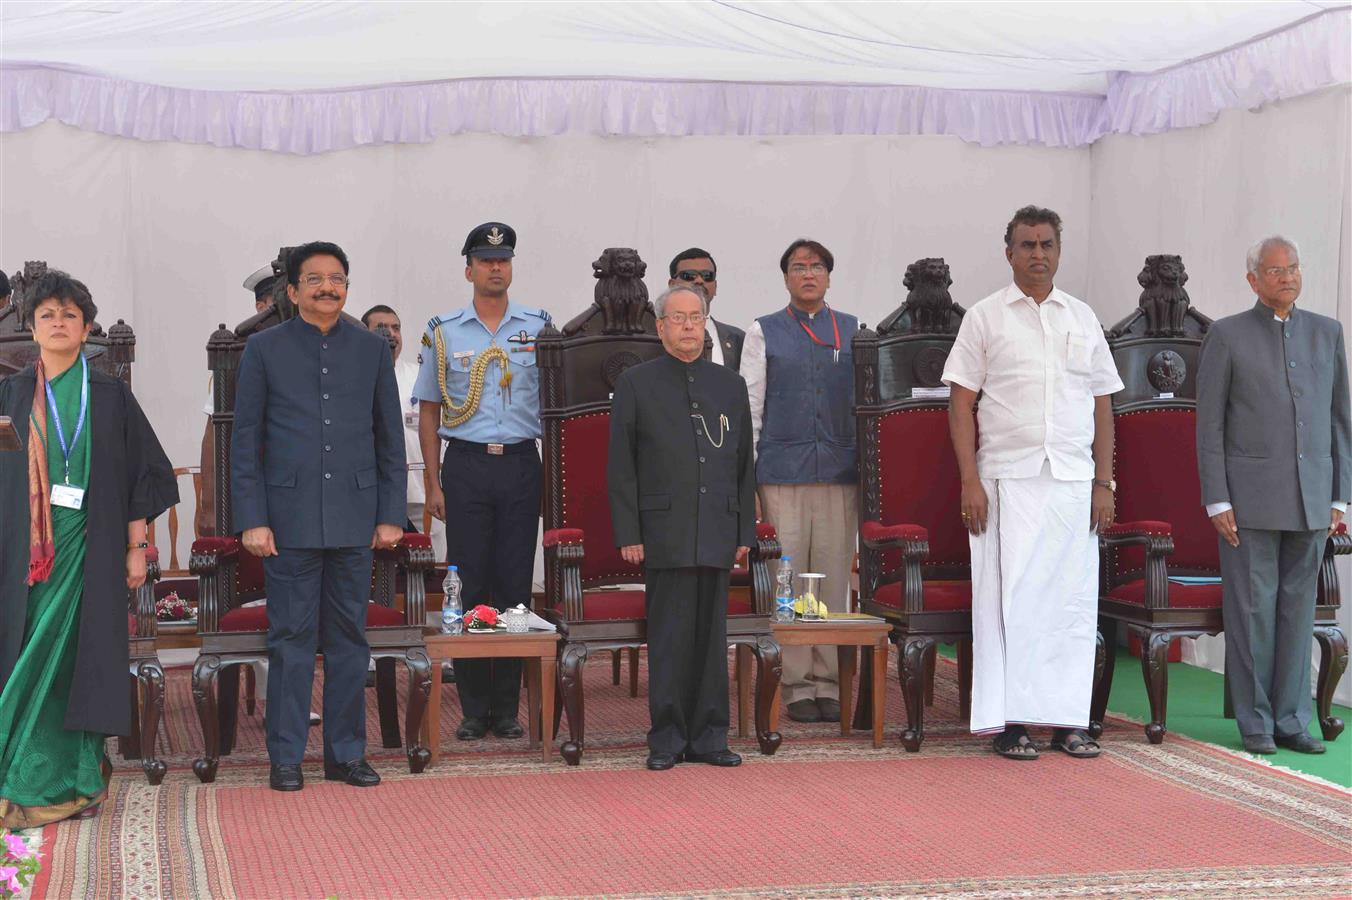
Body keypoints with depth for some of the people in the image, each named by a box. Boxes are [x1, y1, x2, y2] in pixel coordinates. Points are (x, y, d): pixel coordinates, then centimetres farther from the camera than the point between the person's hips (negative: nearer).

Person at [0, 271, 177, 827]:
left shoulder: (111, 396, 5)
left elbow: (141, 472, 6)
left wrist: (137, 547, 0)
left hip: (90, 547, -2)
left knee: (73, 655, -6)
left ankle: (65, 785, -1)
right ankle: (75, 785, 7)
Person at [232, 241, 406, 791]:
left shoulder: (372, 349, 9)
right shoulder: (265, 349, 3)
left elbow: (390, 438, 11)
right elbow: (245, 441, 2)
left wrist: (391, 514, 4)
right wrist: (251, 519, -5)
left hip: (354, 518, 2)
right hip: (289, 516, -2)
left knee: (349, 638, 6)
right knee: (291, 638, 1)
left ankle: (346, 753, 15)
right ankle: (286, 757, 9)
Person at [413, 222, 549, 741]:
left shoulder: (539, 327, 7)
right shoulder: (443, 333, 6)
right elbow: (428, 412, 8)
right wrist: (432, 484, 1)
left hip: (522, 464, 1)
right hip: (466, 465, 0)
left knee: (515, 581, 2)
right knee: (468, 582, -1)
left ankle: (507, 706, 9)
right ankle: (473, 708, 6)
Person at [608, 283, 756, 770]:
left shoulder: (731, 384, 14)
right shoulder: (635, 384, 4)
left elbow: (745, 464, 15)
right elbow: (620, 467, 1)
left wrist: (745, 532, 9)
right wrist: (628, 535, -6)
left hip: (717, 532, 3)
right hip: (665, 533, -3)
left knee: (712, 635, 6)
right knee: (669, 637, -2)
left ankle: (708, 736, 14)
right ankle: (667, 738, 6)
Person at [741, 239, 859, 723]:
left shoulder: (851, 330, 13)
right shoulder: (763, 332, 8)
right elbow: (749, 406, 5)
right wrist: (747, 477, -1)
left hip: (839, 469, 2)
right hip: (783, 471, -2)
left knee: (834, 576, 2)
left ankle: (828, 683, 10)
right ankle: (796, 684, 5)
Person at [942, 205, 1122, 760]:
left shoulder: (1083, 319, 14)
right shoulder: (985, 318, 5)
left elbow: (1102, 405, 14)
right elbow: (960, 403, 1)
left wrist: (1104, 483, 6)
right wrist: (970, 481, -8)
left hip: (1073, 482, 3)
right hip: (1007, 480, -3)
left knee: (1072, 601, 2)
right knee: (1009, 599, -4)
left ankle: (1067, 720, 9)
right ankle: (1009, 724, 1)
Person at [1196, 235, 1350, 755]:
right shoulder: (1227, 336, 1)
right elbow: (1209, 425, -1)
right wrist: (1217, 502, -7)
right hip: (1250, 497, -3)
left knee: (1298, 609, 6)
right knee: (1251, 610, 0)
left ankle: (1291, 720, 13)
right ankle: (1255, 722, 9)